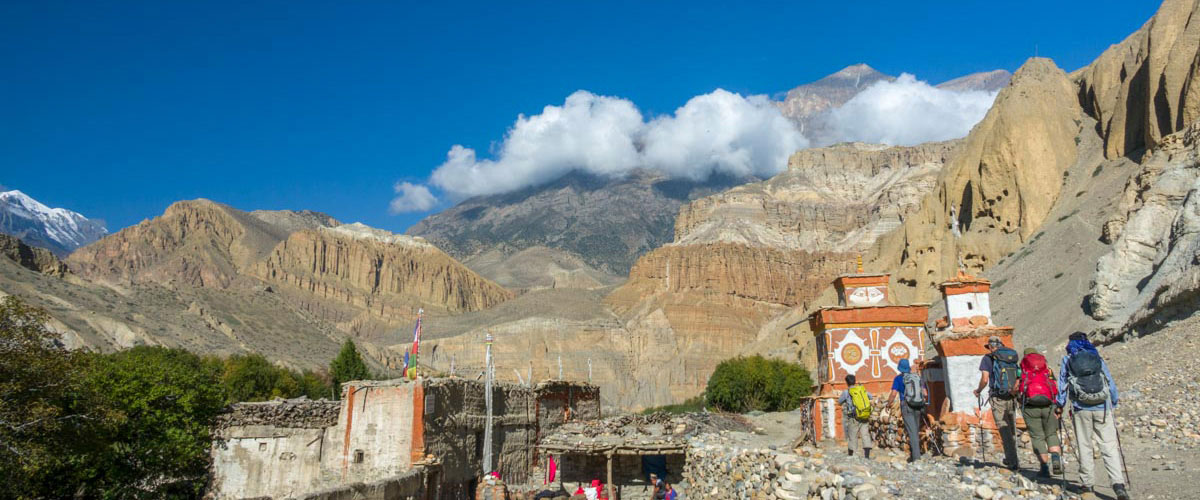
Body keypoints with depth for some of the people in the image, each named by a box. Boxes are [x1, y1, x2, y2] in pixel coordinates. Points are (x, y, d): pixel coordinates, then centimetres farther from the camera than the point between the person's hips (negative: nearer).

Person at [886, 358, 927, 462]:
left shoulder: (898, 378, -1)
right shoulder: (918, 377, 11)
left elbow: (893, 394, -8)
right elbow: (925, 394, 10)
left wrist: (888, 405, 5)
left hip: (907, 407, -4)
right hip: (918, 408, 4)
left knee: (912, 432, -8)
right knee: (916, 431, 14)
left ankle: (916, 456, -17)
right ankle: (913, 455, 19)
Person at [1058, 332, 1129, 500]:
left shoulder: (1067, 360, 7)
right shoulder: (1097, 358, 11)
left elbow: (1063, 384, 7)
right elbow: (1110, 381, 11)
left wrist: (1060, 405, 14)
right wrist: (1114, 402, 20)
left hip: (1081, 409, -1)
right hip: (1102, 408, 1)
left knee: (1084, 448, 5)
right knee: (1109, 447, -1)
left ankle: (1088, 486, 8)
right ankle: (1119, 484, -14)